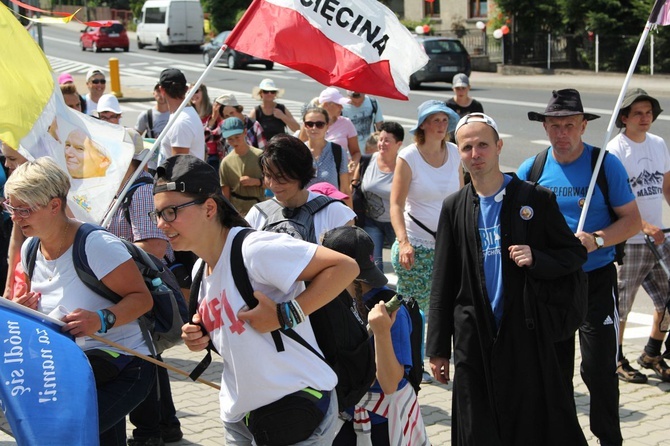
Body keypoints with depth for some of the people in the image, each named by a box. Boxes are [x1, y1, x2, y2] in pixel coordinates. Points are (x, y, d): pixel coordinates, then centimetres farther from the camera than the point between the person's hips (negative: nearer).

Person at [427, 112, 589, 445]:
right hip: (475, 339, 2)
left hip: (527, 335, -2)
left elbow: (576, 253, 5)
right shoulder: (454, 208, 6)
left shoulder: (536, 199, -1)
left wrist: (536, 259, -15)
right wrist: (438, 348, 5)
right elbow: (443, 283, 8)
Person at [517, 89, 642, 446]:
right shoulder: (531, 169, 2)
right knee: (555, 369, 12)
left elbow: (632, 221, -5)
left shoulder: (606, 165, -6)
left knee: (600, 369, -2)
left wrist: (597, 240, -21)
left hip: (596, 281, -3)